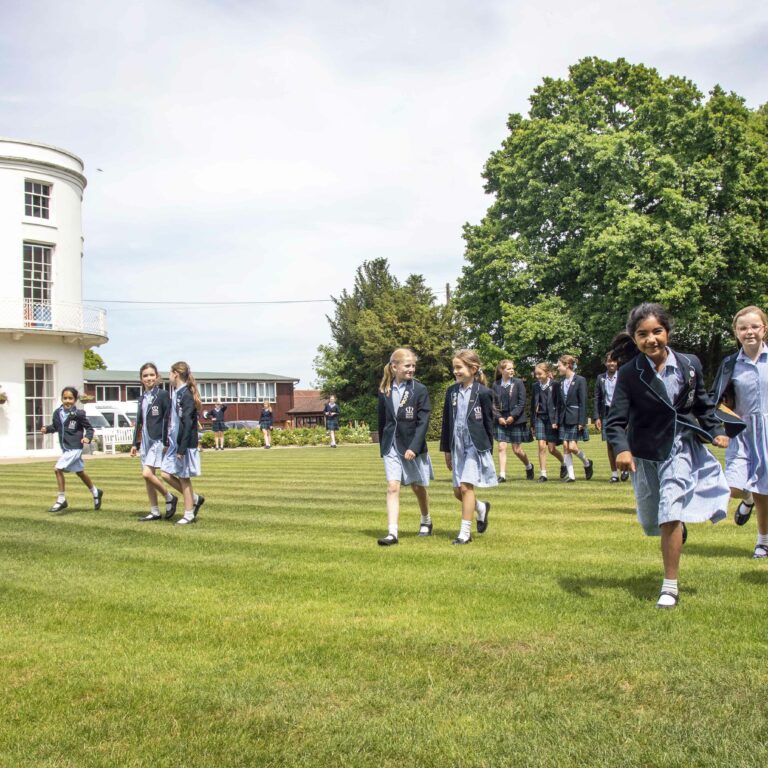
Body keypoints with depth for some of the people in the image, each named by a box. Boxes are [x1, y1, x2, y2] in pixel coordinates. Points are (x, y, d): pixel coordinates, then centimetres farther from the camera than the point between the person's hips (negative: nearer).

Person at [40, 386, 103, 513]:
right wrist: (47, 428, -4)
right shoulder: (57, 413, 1)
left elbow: (89, 428, -7)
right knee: (80, 472, 20)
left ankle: (61, 500, -4)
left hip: (75, 448, -7)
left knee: (58, 469, -16)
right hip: (65, 448, 7)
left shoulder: (78, 414, -15)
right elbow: (55, 426, 15)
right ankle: (96, 492, 40)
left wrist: (88, 437, -24)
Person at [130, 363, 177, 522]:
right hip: (145, 441, 8)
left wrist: (166, 442, -16)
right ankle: (155, 512, 14)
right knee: (147, 476, 7)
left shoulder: (163, 394, -7)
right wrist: (135, 443, 16)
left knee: (147, 473, -18)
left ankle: (170, 498, 1)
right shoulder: (142, 398, 13)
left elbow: (168, 419, -11)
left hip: (158, 440, -7)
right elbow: (139, 422, 18)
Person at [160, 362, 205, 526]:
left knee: (184, 478, -1)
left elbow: (187, 424, -20)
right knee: (166, 474, 8)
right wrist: (169, 443, 19)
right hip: (174, 443, 9)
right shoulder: (176, 393, 13)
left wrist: (182, 449, -22)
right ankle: (195, 498, 20)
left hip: (185, 443, -9)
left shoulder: (186, 395, -16)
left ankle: (189, 515, 10)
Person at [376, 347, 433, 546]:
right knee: (392, 487, -8)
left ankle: (426, 521, 38)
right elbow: (382, 420, 11)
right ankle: (392, 532, -10)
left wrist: (414, 447, -20)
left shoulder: (419, 390, -8)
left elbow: (423, 422, -12)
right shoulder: (385, 391, 2)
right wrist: (383, 445, 13)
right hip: (391, 446, 2)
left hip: (413, 446, -2)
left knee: (418, 487, 14)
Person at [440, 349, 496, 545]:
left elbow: (488, 423, -3)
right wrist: (447, 450, 11)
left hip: (476, 446, -6)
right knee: (457, 491, 9)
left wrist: (489, 451, -3)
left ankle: (465, 532, -3)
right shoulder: (452, 392, 7)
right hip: (457, 445, 6)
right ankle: (481, 508, 38)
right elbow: (447, 422, 11)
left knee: (466, 486, -12)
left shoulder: (482, 393, -8)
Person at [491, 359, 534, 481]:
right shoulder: (496, 385, 2)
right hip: (501, 420, 2)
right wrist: (498, 417, -10)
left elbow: (522, 402, -5)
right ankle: (502, 475, -2)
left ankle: (529, 466, 31)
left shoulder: (518, 383, -3)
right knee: (502, 447, -5)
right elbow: (493, 404, 4)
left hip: (516, 420, -2)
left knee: (517, 449, 5)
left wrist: (513, 416, -13)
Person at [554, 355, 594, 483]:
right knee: (565, 447, 3)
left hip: (575, 418, -6)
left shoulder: (580, 380, -8)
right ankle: (570, 475, 8)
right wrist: (556, 420, 8)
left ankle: (587, 463, 18)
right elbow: (559, 402, 12)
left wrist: (581, 422, -15)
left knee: (572, 447, -10)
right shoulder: (562, 381, 10)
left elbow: (583, 402, -11)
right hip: (564, 418, 6)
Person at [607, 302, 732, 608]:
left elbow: (702, 403, 11)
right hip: (646, 453, 1)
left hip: (681, 447, 0)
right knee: (651, 523, 13)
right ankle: (678, 526, 52)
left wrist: (715, 431, 6)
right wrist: (621, 448, -33)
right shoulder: (629, 374, -13)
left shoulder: (690, 364, -6)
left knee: (671, 515, -14)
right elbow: (616, 418, -18)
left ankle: (670, 587, -2)